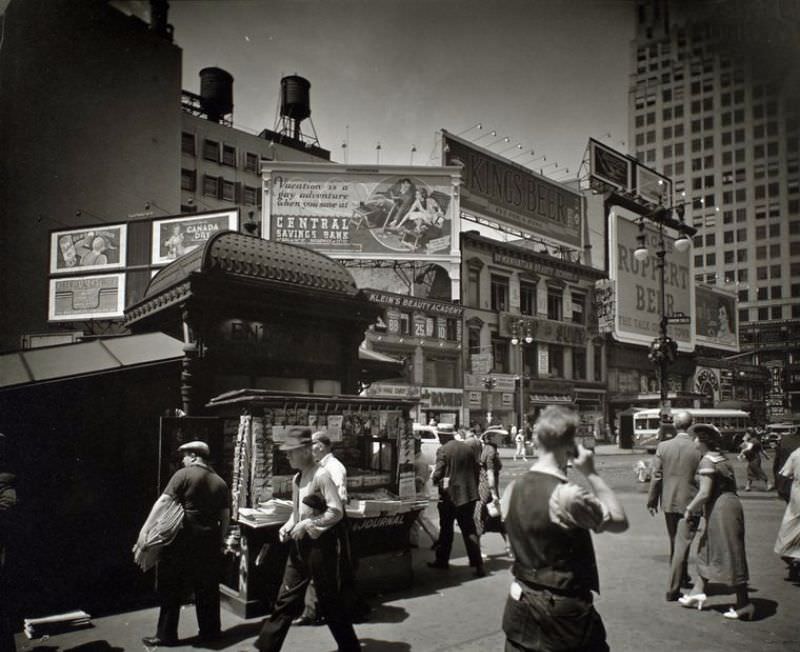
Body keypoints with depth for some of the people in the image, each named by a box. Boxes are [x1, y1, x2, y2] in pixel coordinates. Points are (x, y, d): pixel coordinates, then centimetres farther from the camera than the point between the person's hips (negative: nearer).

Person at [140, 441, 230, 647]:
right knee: (207, 588, 14)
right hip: (209, 542, 5)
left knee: (172, 588, 7)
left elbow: (163, 501, -16)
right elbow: (225, 516, 10)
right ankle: (210, 631, 21)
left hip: (182, 540, -4)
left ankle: (166, 635, 13)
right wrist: (220, 541, 21)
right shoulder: (220, 482, 8)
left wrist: (145, 529, -17)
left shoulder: (184, 475, -6)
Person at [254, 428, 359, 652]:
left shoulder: (321, 476, -15)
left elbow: (336, 512, -19)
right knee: (286, 599, 11)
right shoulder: (296, 478, 9)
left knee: (329, 600, 5)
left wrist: (307, 524, -19)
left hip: (320, 543, -7)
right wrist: (287, 526, 1)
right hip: (299, 544, 7)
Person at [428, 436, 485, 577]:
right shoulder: (469, 448, 1)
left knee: (446, 529, 13)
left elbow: (438, 473, -14)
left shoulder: (443, 450, -12)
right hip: (468, 494, 4)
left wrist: (437, 481, 8)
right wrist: (474, 488, 16)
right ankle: (478, 564, 1)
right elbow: (476, 470, 6)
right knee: (469, 529, 7)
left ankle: (442, 560, 24)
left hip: (449, 495, -3)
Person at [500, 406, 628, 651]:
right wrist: (591, 473, -10)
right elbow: (620, 522, -10)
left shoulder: (512, 489, -4)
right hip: (564, 612, -6)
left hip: (519, 604, 6)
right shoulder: (569, 495, -24)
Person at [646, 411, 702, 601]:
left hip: (669, 503, 3)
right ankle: (673, 589, 1)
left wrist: (652, 501, 6)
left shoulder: (663, 446, -7)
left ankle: (681, 578, 39)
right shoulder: (698, 449, -13)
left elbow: (656, 476, -4)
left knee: (675, 543, 21)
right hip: (690, 503, -3)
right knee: (682, 545, 2)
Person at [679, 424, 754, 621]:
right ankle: (699, 591, 26)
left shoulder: (707, 461, -16)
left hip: (720, 509, -10)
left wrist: (690, 509, -7)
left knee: (730, 556, -2)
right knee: (707, 550, 18)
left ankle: (744, 604, 5)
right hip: (730, 504, 10)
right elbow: (731, 486, 15)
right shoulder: (723, 459, 12)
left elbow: (705, 493, -21)